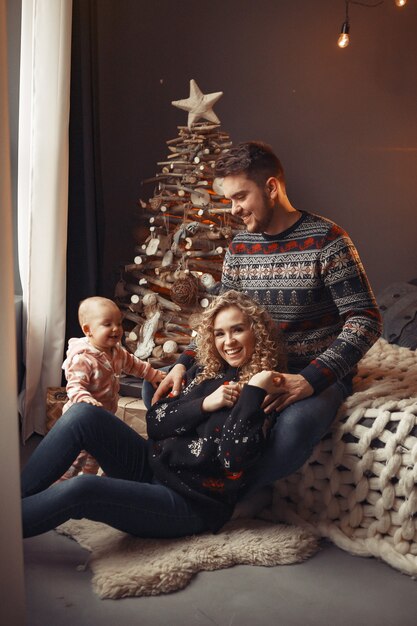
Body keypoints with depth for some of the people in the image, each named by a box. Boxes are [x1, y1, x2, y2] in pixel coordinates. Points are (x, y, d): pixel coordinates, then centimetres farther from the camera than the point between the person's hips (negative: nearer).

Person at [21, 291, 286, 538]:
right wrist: (205, 404, -11)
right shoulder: (205, 372, 11)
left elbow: (234, 460, -20)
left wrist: (253, 392, -21)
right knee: (84, 413, -14)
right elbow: (155, 421, 2)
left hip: (192, 503, -7)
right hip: (154, 463, 7)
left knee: (81, 489, -29)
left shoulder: (264, 389, -7)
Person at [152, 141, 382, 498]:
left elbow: (365, 320, -17)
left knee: (295, 425, -38)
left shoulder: (326, 240, -13)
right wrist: (184, 364, -8)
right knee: (170, 391, -6)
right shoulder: (239, 247, 6)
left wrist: (309, 380, -29)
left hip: (318, 375, -6)